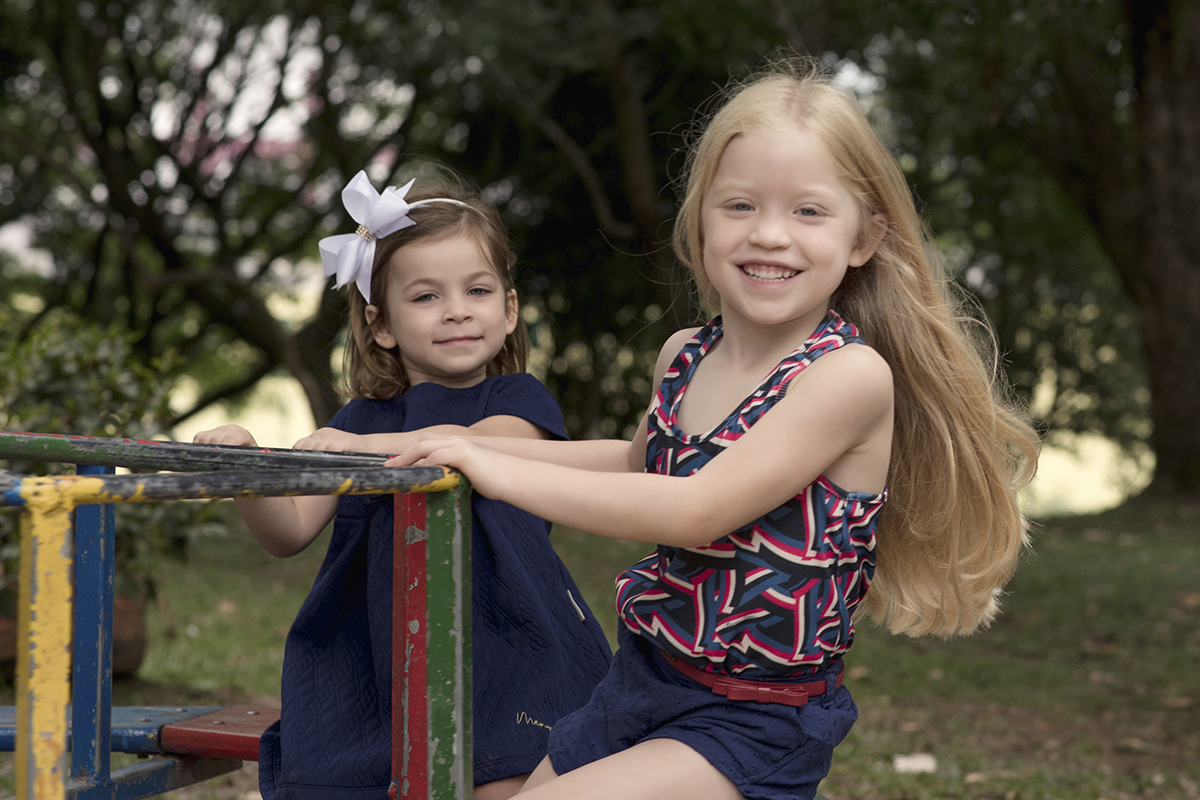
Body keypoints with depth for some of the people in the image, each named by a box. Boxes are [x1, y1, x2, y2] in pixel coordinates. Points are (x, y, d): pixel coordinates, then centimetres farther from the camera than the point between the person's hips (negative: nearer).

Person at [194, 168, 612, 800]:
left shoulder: (521, 402, 4)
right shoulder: (364, 419, 14)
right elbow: (290, 532, 5)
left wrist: (364, 446, -34)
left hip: (497, 648, -3)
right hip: (380, 664, 3)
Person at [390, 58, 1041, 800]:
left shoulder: (852, 374, -20)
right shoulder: (684, 357, 4)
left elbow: (698, 510, -27)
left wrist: (507, 473, -23)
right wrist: (479, 447, 17)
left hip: (749, 727, -7)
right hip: (639, 684, 8)